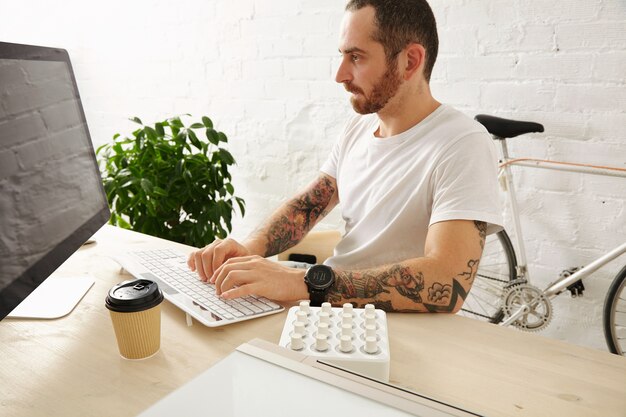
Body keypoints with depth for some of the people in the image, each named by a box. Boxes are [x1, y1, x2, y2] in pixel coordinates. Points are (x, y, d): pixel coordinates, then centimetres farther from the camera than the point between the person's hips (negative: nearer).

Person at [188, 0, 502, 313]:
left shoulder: (463, 145, -19)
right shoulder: (359, 127, 5)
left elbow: (448, 284, -29)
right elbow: (306, 206, 6)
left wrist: (305, 282, -35)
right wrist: (249, 248, -13)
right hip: (332, 308, 6)